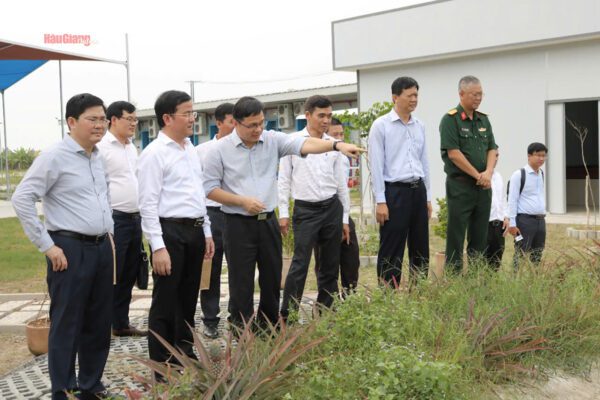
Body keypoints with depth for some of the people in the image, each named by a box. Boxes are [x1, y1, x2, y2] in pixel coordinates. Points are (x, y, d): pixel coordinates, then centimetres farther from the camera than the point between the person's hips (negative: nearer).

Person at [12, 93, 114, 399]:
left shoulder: (97, 158, 12)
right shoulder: (54, 157, -11)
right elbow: (21, 199, -15)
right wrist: (47, 246, -16)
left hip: (102, 248, 7)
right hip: (71, 250, -7)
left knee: (99, 322, 13)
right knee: (66, 324, 1)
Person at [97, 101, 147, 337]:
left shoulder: (131, 147, 16)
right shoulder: (101, 147, -11)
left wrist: (140, 214, 16)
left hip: (134, 218, 8)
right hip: (114, 219, -8)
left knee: (128, 276, 13)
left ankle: (121, 324, 23)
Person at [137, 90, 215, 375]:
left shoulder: (191, 149, 13)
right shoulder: (154, 153, -12)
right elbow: (148, 204, -16)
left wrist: (207, 232, 17)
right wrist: (158, 247, -20)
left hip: (194, 230, 8)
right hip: (170, 232, -8)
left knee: (188, 299, 18)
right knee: (166, 303, 3)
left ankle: (185, 355, 33)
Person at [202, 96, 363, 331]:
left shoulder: (273, 140, 0)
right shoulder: (221, 150, -6)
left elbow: (303, 144, -15)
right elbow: (210, 188, -4)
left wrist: (336, 145, -31)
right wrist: (243, 201, -14)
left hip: (268, 222, 4)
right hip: (239, 225, -4)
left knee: (272, 281, 13)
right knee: (241, 286, 2)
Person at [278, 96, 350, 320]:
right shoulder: (293, 142, -1)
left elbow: (341, 182, 12)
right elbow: (284, 179, 0)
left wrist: (345, 218, 12)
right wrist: (283, 213, -4)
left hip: (332, 207, 4)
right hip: (305, 209, -4)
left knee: (330, 265, 9)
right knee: (300, 264, -9)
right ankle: (286, 316, -3)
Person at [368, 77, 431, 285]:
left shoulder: (420, 126, 11)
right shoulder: (381, 125, -6)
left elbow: (424, 162, 16)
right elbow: (376, 165, -8)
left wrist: (427, 197, 15)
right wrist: (380, 201, -12)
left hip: (418, 190, 6)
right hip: (394, 191, -6)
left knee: (420, 250, 11)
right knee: (391, 253, -2)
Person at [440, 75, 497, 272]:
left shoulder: (484, 119, 14)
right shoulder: (450, 120, -7)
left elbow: (492, 149, 12)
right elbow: (453, 153, -14)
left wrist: (488, 172, -7)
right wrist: (477, 175, -11)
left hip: (484, 186, 7)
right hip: (460, 184, -7)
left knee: (480, 236, 9)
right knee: (456, 236, -3)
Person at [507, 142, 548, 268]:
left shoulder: (542, 174, 13)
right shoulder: (519, 174, -8)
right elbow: (512, 200, -10)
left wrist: (543, 216, 13)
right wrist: (512, 223, -14)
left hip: (540, 220, 7)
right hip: (525, 220, -7)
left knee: (537, 257, 11)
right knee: (521, 256, -5)